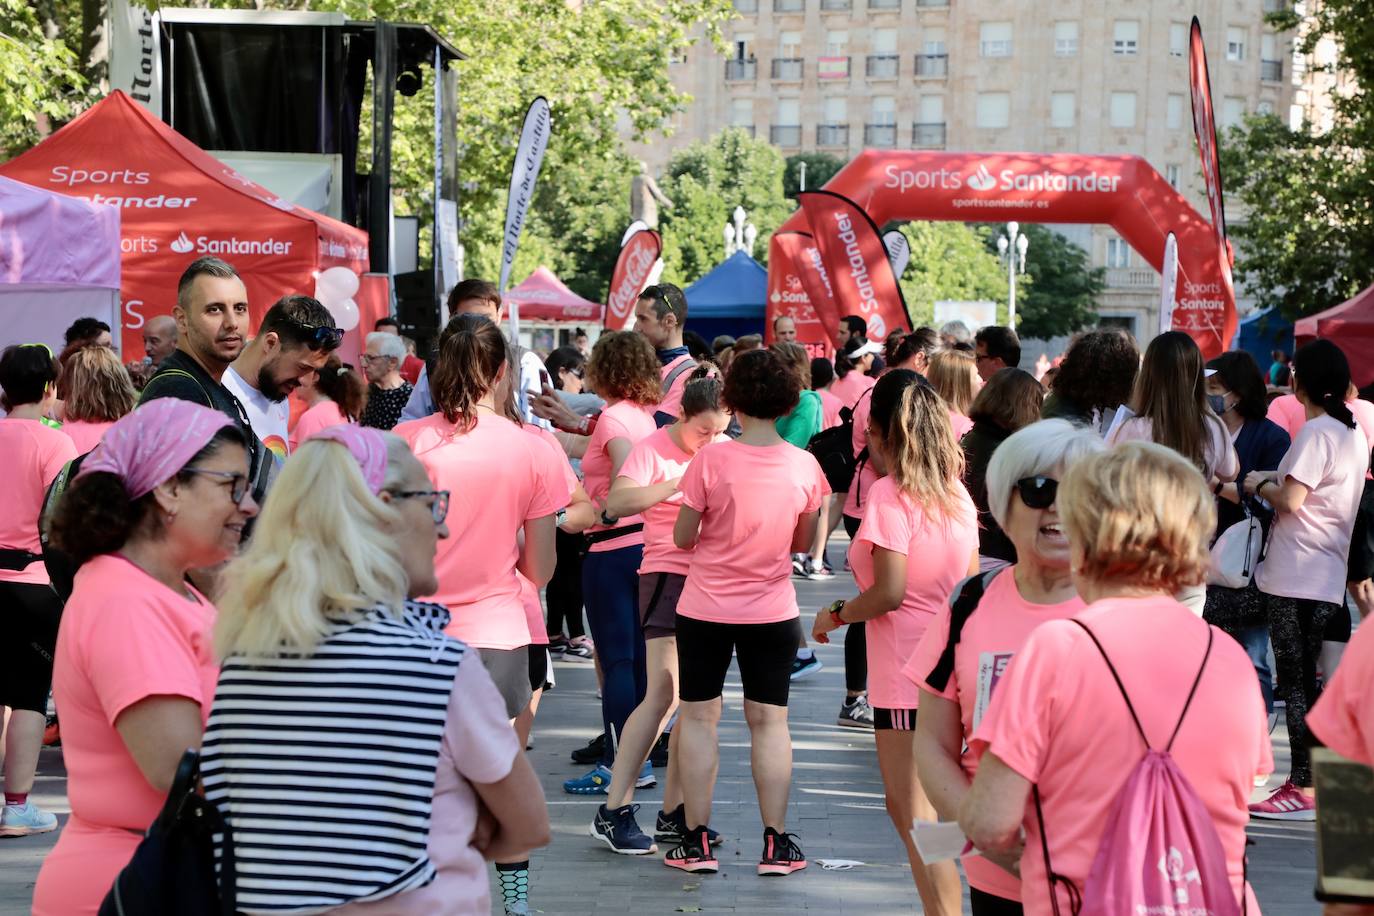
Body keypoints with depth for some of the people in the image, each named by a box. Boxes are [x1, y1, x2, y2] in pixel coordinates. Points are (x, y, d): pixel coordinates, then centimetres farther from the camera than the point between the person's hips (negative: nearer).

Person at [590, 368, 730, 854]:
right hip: (668, 573, -6)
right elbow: (616, 502, -22)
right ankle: (614, 810, -10)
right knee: (663, 694, -14)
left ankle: (674, 813, 13)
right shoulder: (653, 450, -7)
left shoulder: (724, 449, 10)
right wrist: (679, 482, -28)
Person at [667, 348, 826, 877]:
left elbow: (682, 537, -7)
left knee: (698, 718, 9)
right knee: (769, 721, 10)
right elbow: (802, 543, 6)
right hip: (772, 612, 2)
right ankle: (776, 845, 11)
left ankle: (697, 843, 10)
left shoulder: (711, 460, -15)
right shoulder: (804, 466, -7)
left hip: (705, 609, -2)